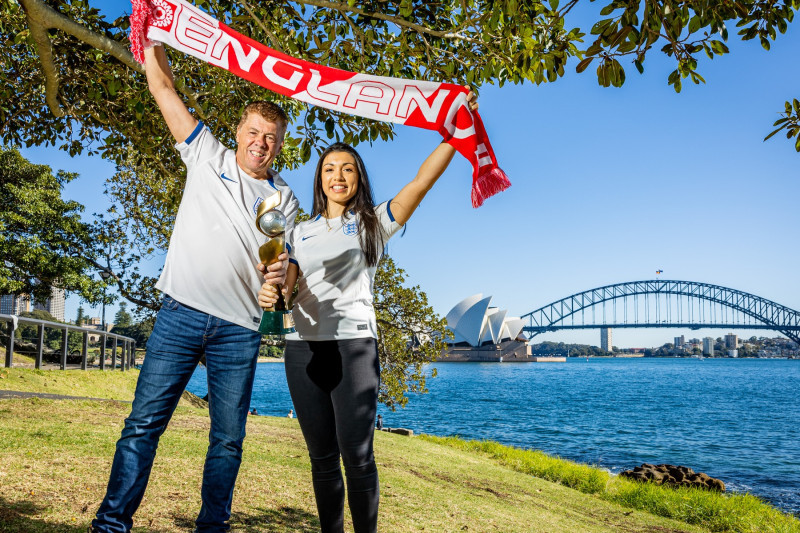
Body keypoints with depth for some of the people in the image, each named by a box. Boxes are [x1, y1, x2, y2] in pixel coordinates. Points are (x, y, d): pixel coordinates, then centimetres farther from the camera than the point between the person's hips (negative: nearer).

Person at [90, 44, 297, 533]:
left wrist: (282, 273, -14)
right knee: (145, 421, -3)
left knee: (229, 437, 5)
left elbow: (287, 262, 9)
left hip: (238, 329, 1)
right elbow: (164, 89, 11)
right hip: (181, 313, -1)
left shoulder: (285, 199, 11)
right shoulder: (208, 157, 10)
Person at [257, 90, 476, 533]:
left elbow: (422, 181, -5)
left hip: (352, 343, -4)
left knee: (357, 456, -7)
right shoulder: (302, 231, 19)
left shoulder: (373, 223, 8)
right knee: (322, 456, 10)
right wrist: (271, 291, -18)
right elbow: (286, 279, 7)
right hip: (303, 345, 4)